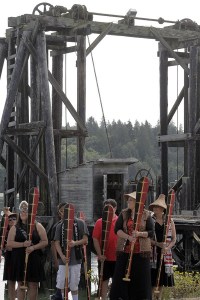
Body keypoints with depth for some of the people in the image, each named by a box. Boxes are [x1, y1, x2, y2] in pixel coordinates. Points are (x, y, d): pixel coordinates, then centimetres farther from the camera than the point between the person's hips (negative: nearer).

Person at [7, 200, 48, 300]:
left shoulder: (37, 226, 4)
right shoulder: (15, 228, 7)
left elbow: (45, 242, 1)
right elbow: (9, 243, -1)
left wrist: (33, 247, -15)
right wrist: (23, 244, -14)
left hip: (34, 259, -1)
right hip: (19, 260, 1)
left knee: (33, 285, 1)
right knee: (21, 284, 5)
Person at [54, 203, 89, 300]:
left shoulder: (80, 223, -1)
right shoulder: (59, 226, 7)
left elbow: (85, 239, -1)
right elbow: (57, 243, 3)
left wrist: (75, 243, -21)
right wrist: (62, 255, -13)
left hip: (75, 259, -2)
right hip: (63, 259, 3)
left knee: (74, 285, 3)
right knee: (61, 285, 3)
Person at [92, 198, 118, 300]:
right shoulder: (100, 222, 0)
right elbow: (95, 239, -1)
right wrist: (100, 254, -9)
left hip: (117, 257, 0)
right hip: (104, 257, 0)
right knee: (104, 279, 8)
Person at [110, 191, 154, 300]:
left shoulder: (146, 215, 1)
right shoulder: (124, 213, 8)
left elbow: (151, 232, -1)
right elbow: (117, 229, -1)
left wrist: (139, 234, -19)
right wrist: (128, 237, -17)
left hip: (141, 252, -2)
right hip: (125, 251, 2)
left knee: (141, 278, 0)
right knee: (122, 276, 1)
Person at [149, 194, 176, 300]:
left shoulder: (169, 221, 7)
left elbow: (174, 239, 6)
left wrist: (167, 248, -12)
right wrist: (158, 244, -19)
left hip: (165, 254, 3)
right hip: (153, 252, -3)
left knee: (161, 279, 8)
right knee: (152, 280, -7)